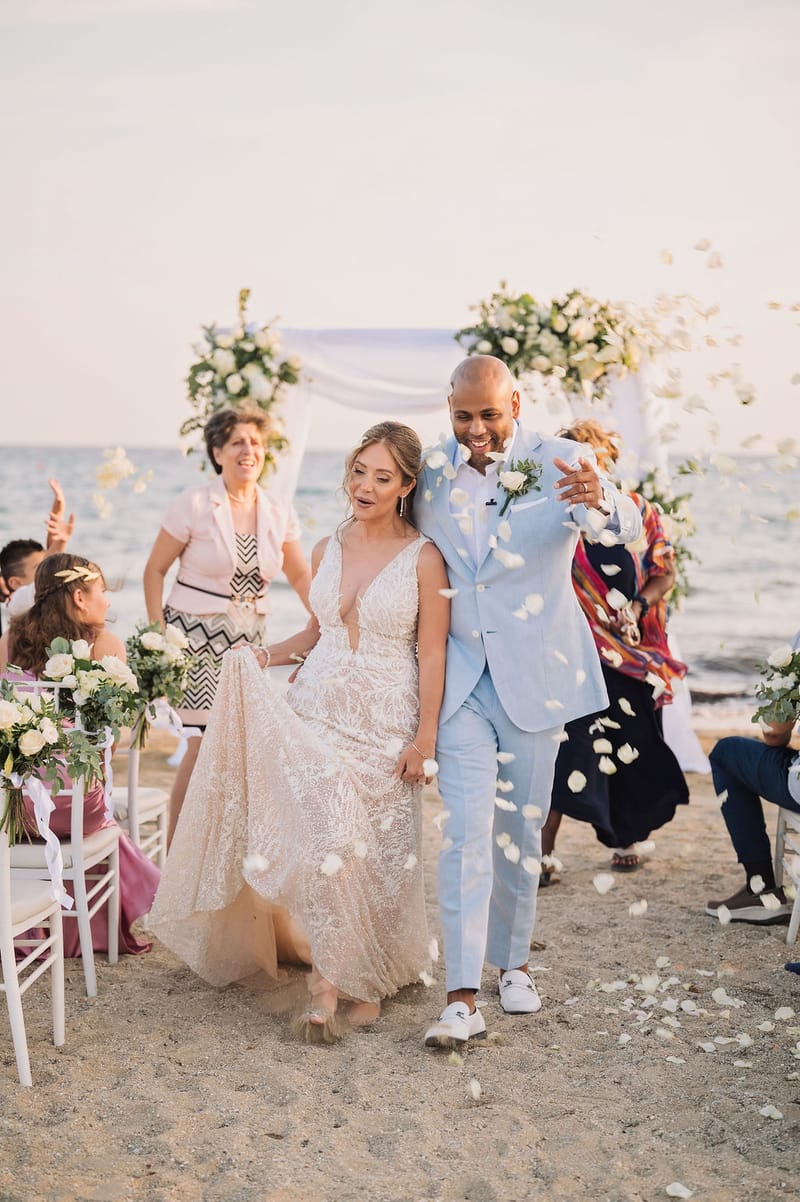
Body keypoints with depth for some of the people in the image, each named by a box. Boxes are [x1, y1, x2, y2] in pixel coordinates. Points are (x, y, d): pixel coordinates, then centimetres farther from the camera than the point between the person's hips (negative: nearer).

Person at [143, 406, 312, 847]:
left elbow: (301, 576, 11)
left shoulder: (278, 514, 2)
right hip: (196, 634, -4)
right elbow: (155, 569, -4)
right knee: (205, 742, -10)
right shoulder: (194, 505, -9)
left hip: (247, 640, 5)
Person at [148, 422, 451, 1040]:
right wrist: (263, 656, 4)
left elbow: (432, 653, -7)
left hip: (385, 724, -3)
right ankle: (333, 980, 0)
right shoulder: (327, 550, 8)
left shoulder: (423, 558, -6)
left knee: (376, 853, 3)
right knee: (328, 838, -11)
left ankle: (370, 973, 23)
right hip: (317, 713, 3)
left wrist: (425, 738, -11)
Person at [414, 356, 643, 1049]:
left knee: (521, 830, 12)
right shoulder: (431, 473, 0)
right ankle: (463, 1000, -9)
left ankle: (514, 962, 32)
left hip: (534, 677, 0)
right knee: (467, 831, -9)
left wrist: (598, 503, -49)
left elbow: (627, 527, -24)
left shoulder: (559, 463, -8)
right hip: (460, 678, 1)